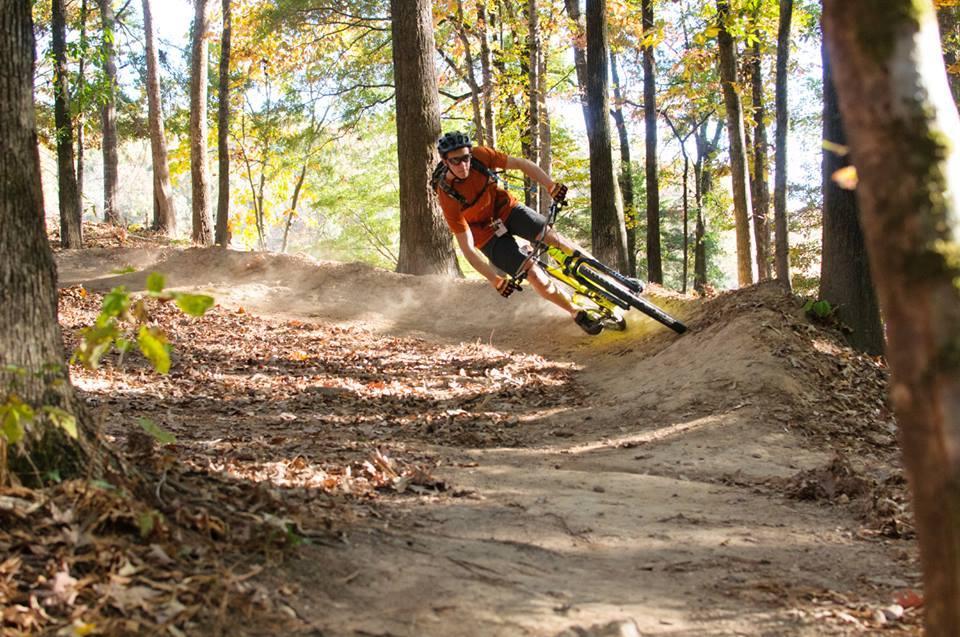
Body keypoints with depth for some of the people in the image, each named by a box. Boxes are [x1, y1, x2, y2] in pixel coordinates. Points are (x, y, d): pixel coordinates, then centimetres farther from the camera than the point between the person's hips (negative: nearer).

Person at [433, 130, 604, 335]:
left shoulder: (479, 156, -22)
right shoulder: (448, 198, -31)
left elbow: (521, 164, -12)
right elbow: (467, 247, -29)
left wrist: (551, 186, -27)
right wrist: (496, 280, -35)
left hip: (505, 208, 4)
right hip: (487, 233, -3)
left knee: (551, 236, -19)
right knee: (534, 274, -16)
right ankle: (578, 313, 1)